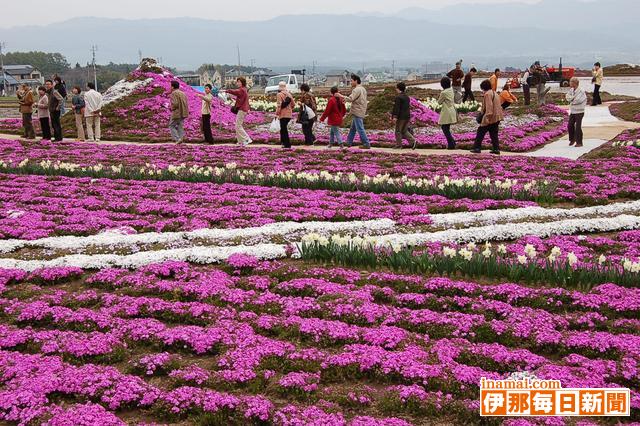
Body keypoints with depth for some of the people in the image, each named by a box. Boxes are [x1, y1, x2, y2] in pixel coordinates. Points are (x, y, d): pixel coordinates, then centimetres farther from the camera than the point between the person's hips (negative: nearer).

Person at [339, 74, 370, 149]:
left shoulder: (357, 90, -16)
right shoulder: (363, 89, 16)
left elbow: (350, 99, -26)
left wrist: (341, 96, -15)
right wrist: (346, 99, 9)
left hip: (357, 112, -10)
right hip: (361, 112, 10)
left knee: (360, 129, -7)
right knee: (352, 128, 17)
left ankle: (366, 144, -5)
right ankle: (348, 143, 24)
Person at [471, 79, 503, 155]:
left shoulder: (487, 94, -13)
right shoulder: (495, 93, 16)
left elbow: (489, 107, -22)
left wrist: (487, 117, -25)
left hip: (490, 117, -9)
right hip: (497, 117, 9)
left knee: (480, 132, 1)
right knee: (494, 134, 12)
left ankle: (477, 148, 2)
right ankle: (496, 149, 7)